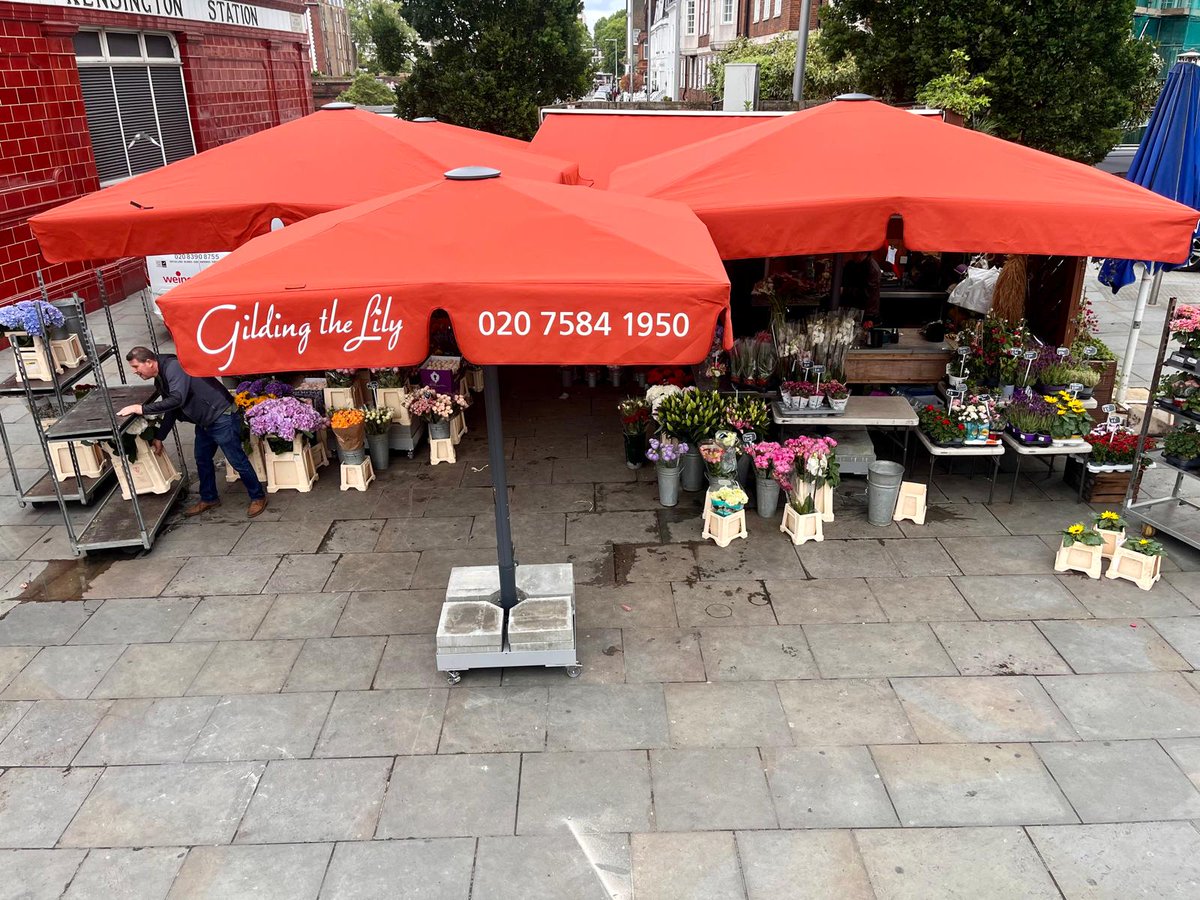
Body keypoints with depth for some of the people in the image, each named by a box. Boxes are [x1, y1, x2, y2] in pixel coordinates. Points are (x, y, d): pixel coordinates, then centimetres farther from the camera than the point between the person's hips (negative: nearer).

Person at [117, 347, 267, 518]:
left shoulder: (174, 367, -21)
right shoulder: (160, 380, 10)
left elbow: (176, 400, -33)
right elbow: (170, 409, 19)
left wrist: (141, 409, -30)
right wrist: (159, 437, 19)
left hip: (222, 417, -10)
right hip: (204, 422, 10)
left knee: (237, 461, -2)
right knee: (202, 459, 17)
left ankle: (258, 497, 12)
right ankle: (209, 499, 34)